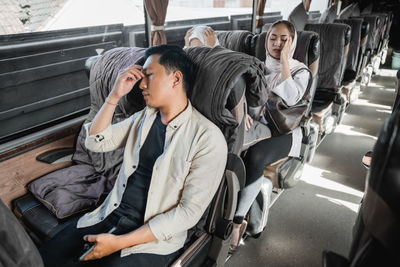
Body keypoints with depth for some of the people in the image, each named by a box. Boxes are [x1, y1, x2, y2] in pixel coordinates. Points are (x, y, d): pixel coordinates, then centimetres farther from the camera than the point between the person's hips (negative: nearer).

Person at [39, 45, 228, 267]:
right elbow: (96, 142, 8)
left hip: (153, 239, -5)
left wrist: (120, 242, -17)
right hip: (110, 216, 6)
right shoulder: (144, 117, 7)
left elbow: (189, 211, -16)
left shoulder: (208, 138, -16)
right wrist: (115, 95, -4)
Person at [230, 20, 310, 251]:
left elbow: (291, 98, -13)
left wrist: (284, 62, -10)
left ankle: (237, 220, -25)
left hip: (282, 131, -3)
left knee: (255, 156, -37)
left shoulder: (300, 70, 8)